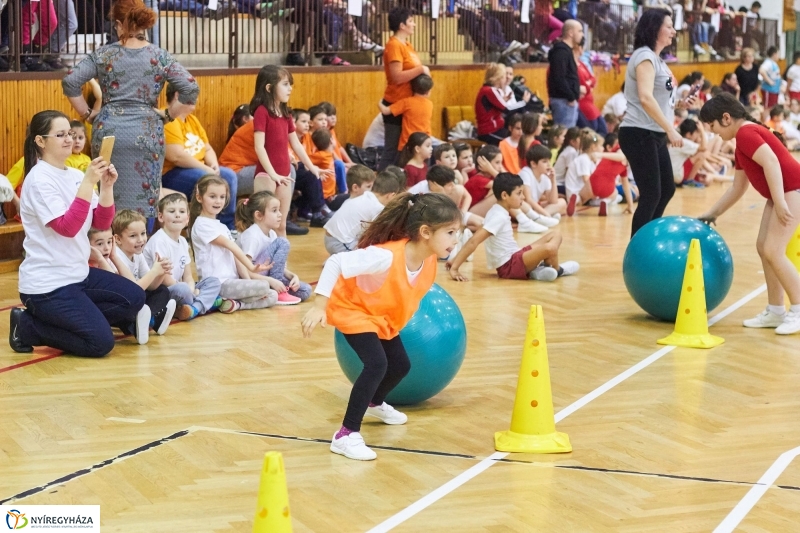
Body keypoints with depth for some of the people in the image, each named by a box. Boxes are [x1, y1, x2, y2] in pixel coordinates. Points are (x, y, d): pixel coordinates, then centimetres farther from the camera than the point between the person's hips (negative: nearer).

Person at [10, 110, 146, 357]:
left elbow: (102, 223, 6)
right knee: (100, 342, -12)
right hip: (47, 283, -8)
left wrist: (107, 186, -10)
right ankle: (28, 327, 3)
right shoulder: (39, 179, -16)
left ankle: (71, 318, 9)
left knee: (134, 299, 3)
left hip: (77, 273, 8)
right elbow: (67, 227, -25)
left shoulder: (75, 175, 7)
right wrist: (88, 182, -27)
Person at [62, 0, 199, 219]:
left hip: (108, 131, 1)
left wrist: (87, 114, 7)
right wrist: (168, 114, 3)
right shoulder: (159, 56, 0)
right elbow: (191, 89, -8)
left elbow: (69, 82, -3)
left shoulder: (103, 54, 2)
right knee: (144, 199, 2)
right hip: (145, 134, -1)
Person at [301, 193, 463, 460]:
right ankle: (346, 435, -18)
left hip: (383, 316, 8)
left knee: (400, 365, 16)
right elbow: (334, 263, -39)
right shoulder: (386, 256, -40)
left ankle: (374, 403, 50)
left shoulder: (430, 259, -17)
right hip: (353, 309, -8)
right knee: (377, 363, -25)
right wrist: (319, 306, -39)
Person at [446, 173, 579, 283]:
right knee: (550, 248, -29)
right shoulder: (499, 217, -19)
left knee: (555, 235, 10)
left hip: (515, 257, 10)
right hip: (508, 266, -10)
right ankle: (558, 269, 2)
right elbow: (473, 242, -26)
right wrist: (454, 268, -30)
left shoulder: (499, 212, 11)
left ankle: (538, 269, -8)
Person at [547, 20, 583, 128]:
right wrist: (571, 98, -18)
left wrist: (573, 96, 11)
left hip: (568, 100, 10)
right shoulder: (561, 52, -14)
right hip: (564, 100, -10)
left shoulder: (566, 50, 18)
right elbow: (559, 78, -22)